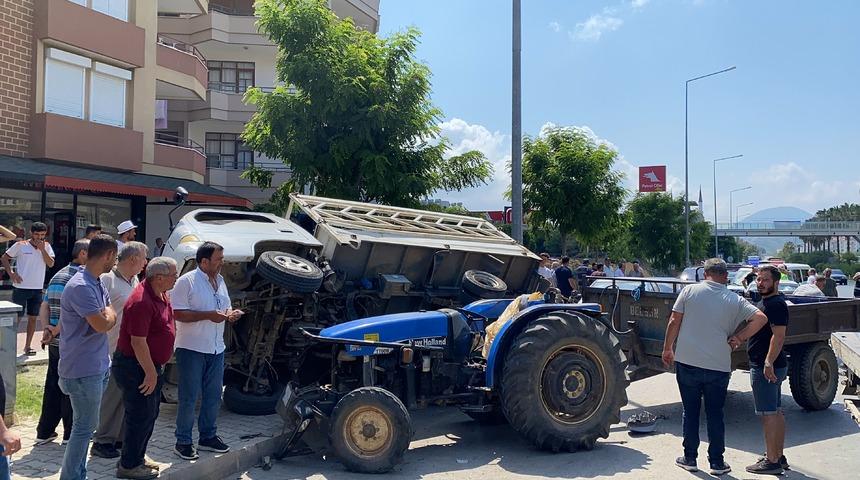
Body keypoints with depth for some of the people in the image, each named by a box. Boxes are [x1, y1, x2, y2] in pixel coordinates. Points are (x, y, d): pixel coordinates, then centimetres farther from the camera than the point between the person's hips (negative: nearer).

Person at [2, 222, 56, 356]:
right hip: (21, 288, -3)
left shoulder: (46, 246, 4)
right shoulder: (20, 245, -4)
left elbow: (51, 264, -7)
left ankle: (28, 346, 19)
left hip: (37, 289, 3)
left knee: (32, 318, 9)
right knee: (17, 317, 1)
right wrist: (11, 273, -9)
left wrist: (42, 249, -14)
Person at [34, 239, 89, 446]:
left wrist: (47, 328, 0)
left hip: (55, 343, 8)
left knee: (53, 385, 16)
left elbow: (44, 307, 11)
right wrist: (55, 331, -13)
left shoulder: (58, 275, 14)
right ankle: (70, 434, 15)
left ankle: (44, 432, 23)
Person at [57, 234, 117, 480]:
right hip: (84, 369, -10)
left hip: (97, 366, 10)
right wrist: (109, 312, -4)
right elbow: (103, 324, -24)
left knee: (85, 425, 18)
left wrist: (107, 315, -8)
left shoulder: (98, 284, 9)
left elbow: (110, 317, 13)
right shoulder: (81, 287, -23)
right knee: (85, 426, -1)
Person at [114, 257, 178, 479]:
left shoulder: (161, 295, 5)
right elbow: (138, 342, -27)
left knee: (150, 414, 18)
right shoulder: (141, 302, -26)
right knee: (140, 417, 0)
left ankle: (137, 458, 32)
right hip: (135, 367, -10)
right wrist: (151, 373, -22)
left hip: (151, 365, 10)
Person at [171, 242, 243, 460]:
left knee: (213, 395, 14)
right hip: (191, 349, -7)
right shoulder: (186, 281, -12)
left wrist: (230, 314, -2)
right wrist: (209, 315, -24)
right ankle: (183, 441, 13)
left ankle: (208, 436, 28)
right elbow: (178, 313, -18)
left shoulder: (220, 281, 11)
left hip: (216, 349, 7)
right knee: (188, 397, 1)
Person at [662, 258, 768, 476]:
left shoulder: (690, 291, -2)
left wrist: (667, 349, 7)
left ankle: (690, 459, 19)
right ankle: (717, 462, 18)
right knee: (715, 415, 12)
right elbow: (760, 318, -9)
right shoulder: (735, 300, 1)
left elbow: (674, 322, -3)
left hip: (687, 362, 0)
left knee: (690, 413, 11)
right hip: (719, 366, 0)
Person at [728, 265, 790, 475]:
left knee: (768, 415, -5)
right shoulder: (765, 302, 15)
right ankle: (778, 457, 25)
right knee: (776, 412, 16)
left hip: (766, 368, -11)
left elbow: (779, 335, -25)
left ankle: (772, 462, 0)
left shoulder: (776, 304, -17)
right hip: (773, 367, 11)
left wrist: (769, 363, -30)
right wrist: (738, 338, 7)